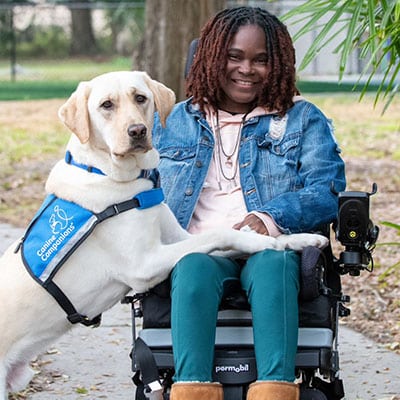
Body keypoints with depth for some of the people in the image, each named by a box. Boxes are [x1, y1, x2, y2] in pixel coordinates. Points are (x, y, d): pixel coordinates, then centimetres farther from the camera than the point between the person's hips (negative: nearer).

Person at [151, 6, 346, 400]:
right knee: (194, 267, -35)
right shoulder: (175, 121, 22)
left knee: (272, 265, -37)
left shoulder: (302, 119, 16)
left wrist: (271, 218, -16)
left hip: (271, 247, -1)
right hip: (199, 247, 1)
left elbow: (328, 188, 3)